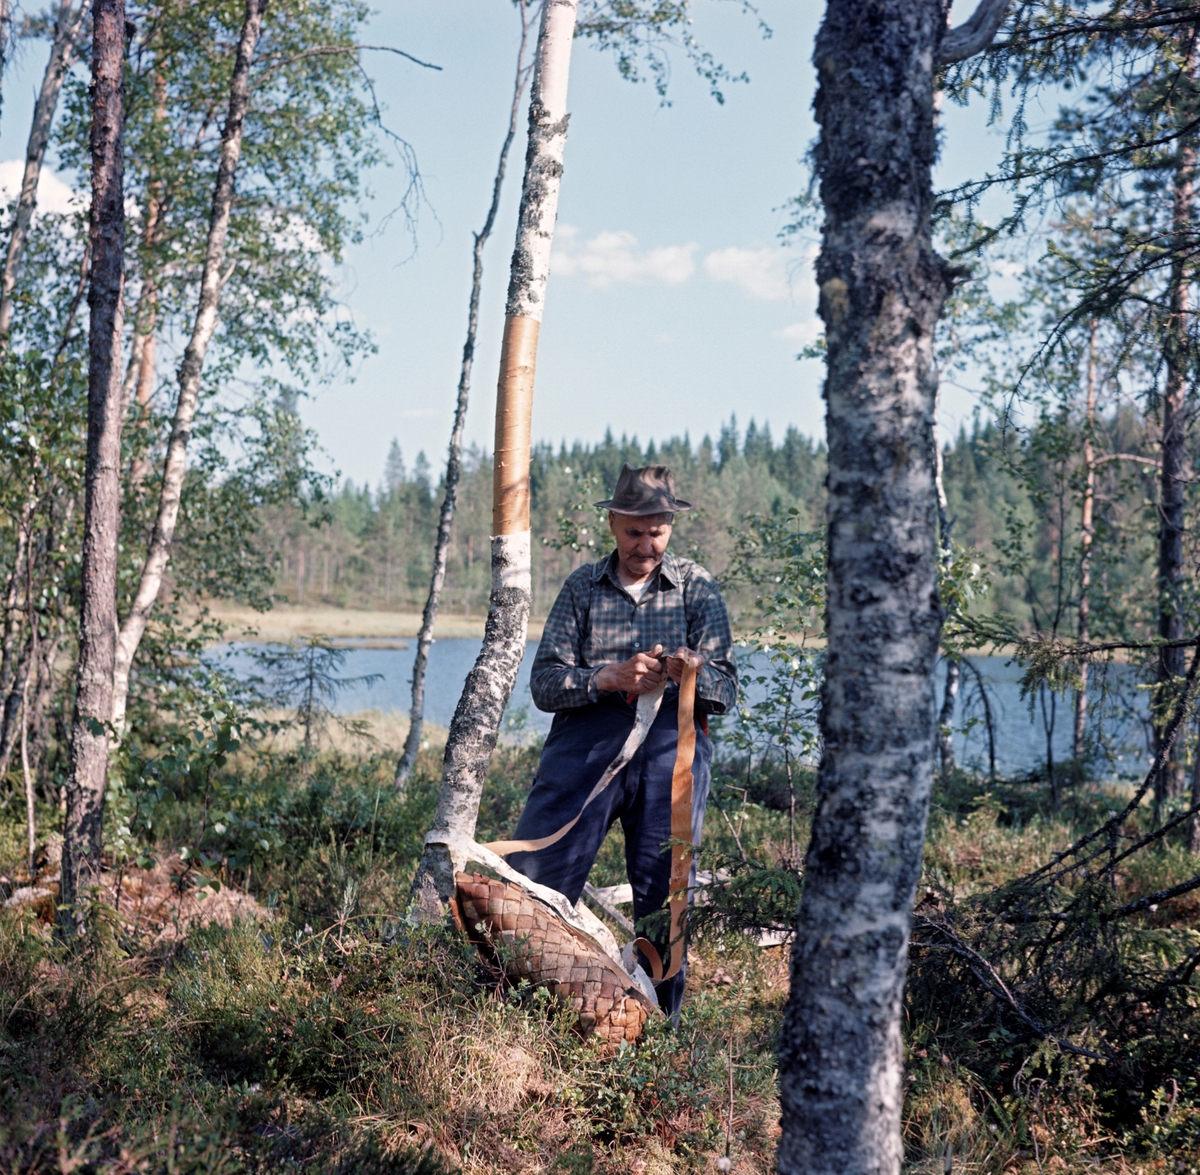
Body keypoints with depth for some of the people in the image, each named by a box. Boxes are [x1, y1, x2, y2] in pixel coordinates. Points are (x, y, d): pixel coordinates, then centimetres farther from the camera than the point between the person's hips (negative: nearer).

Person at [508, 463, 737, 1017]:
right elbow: (544, 682, 3)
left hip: (671, 741, 0)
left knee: (662, 891, 1)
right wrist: (608, 677, -15)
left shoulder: (697, 586, 11)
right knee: (534, 875, -9)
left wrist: (691, 672, -18)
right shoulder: (582, 586, 12)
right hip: (587, 737, 1)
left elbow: (726, 690, 5)